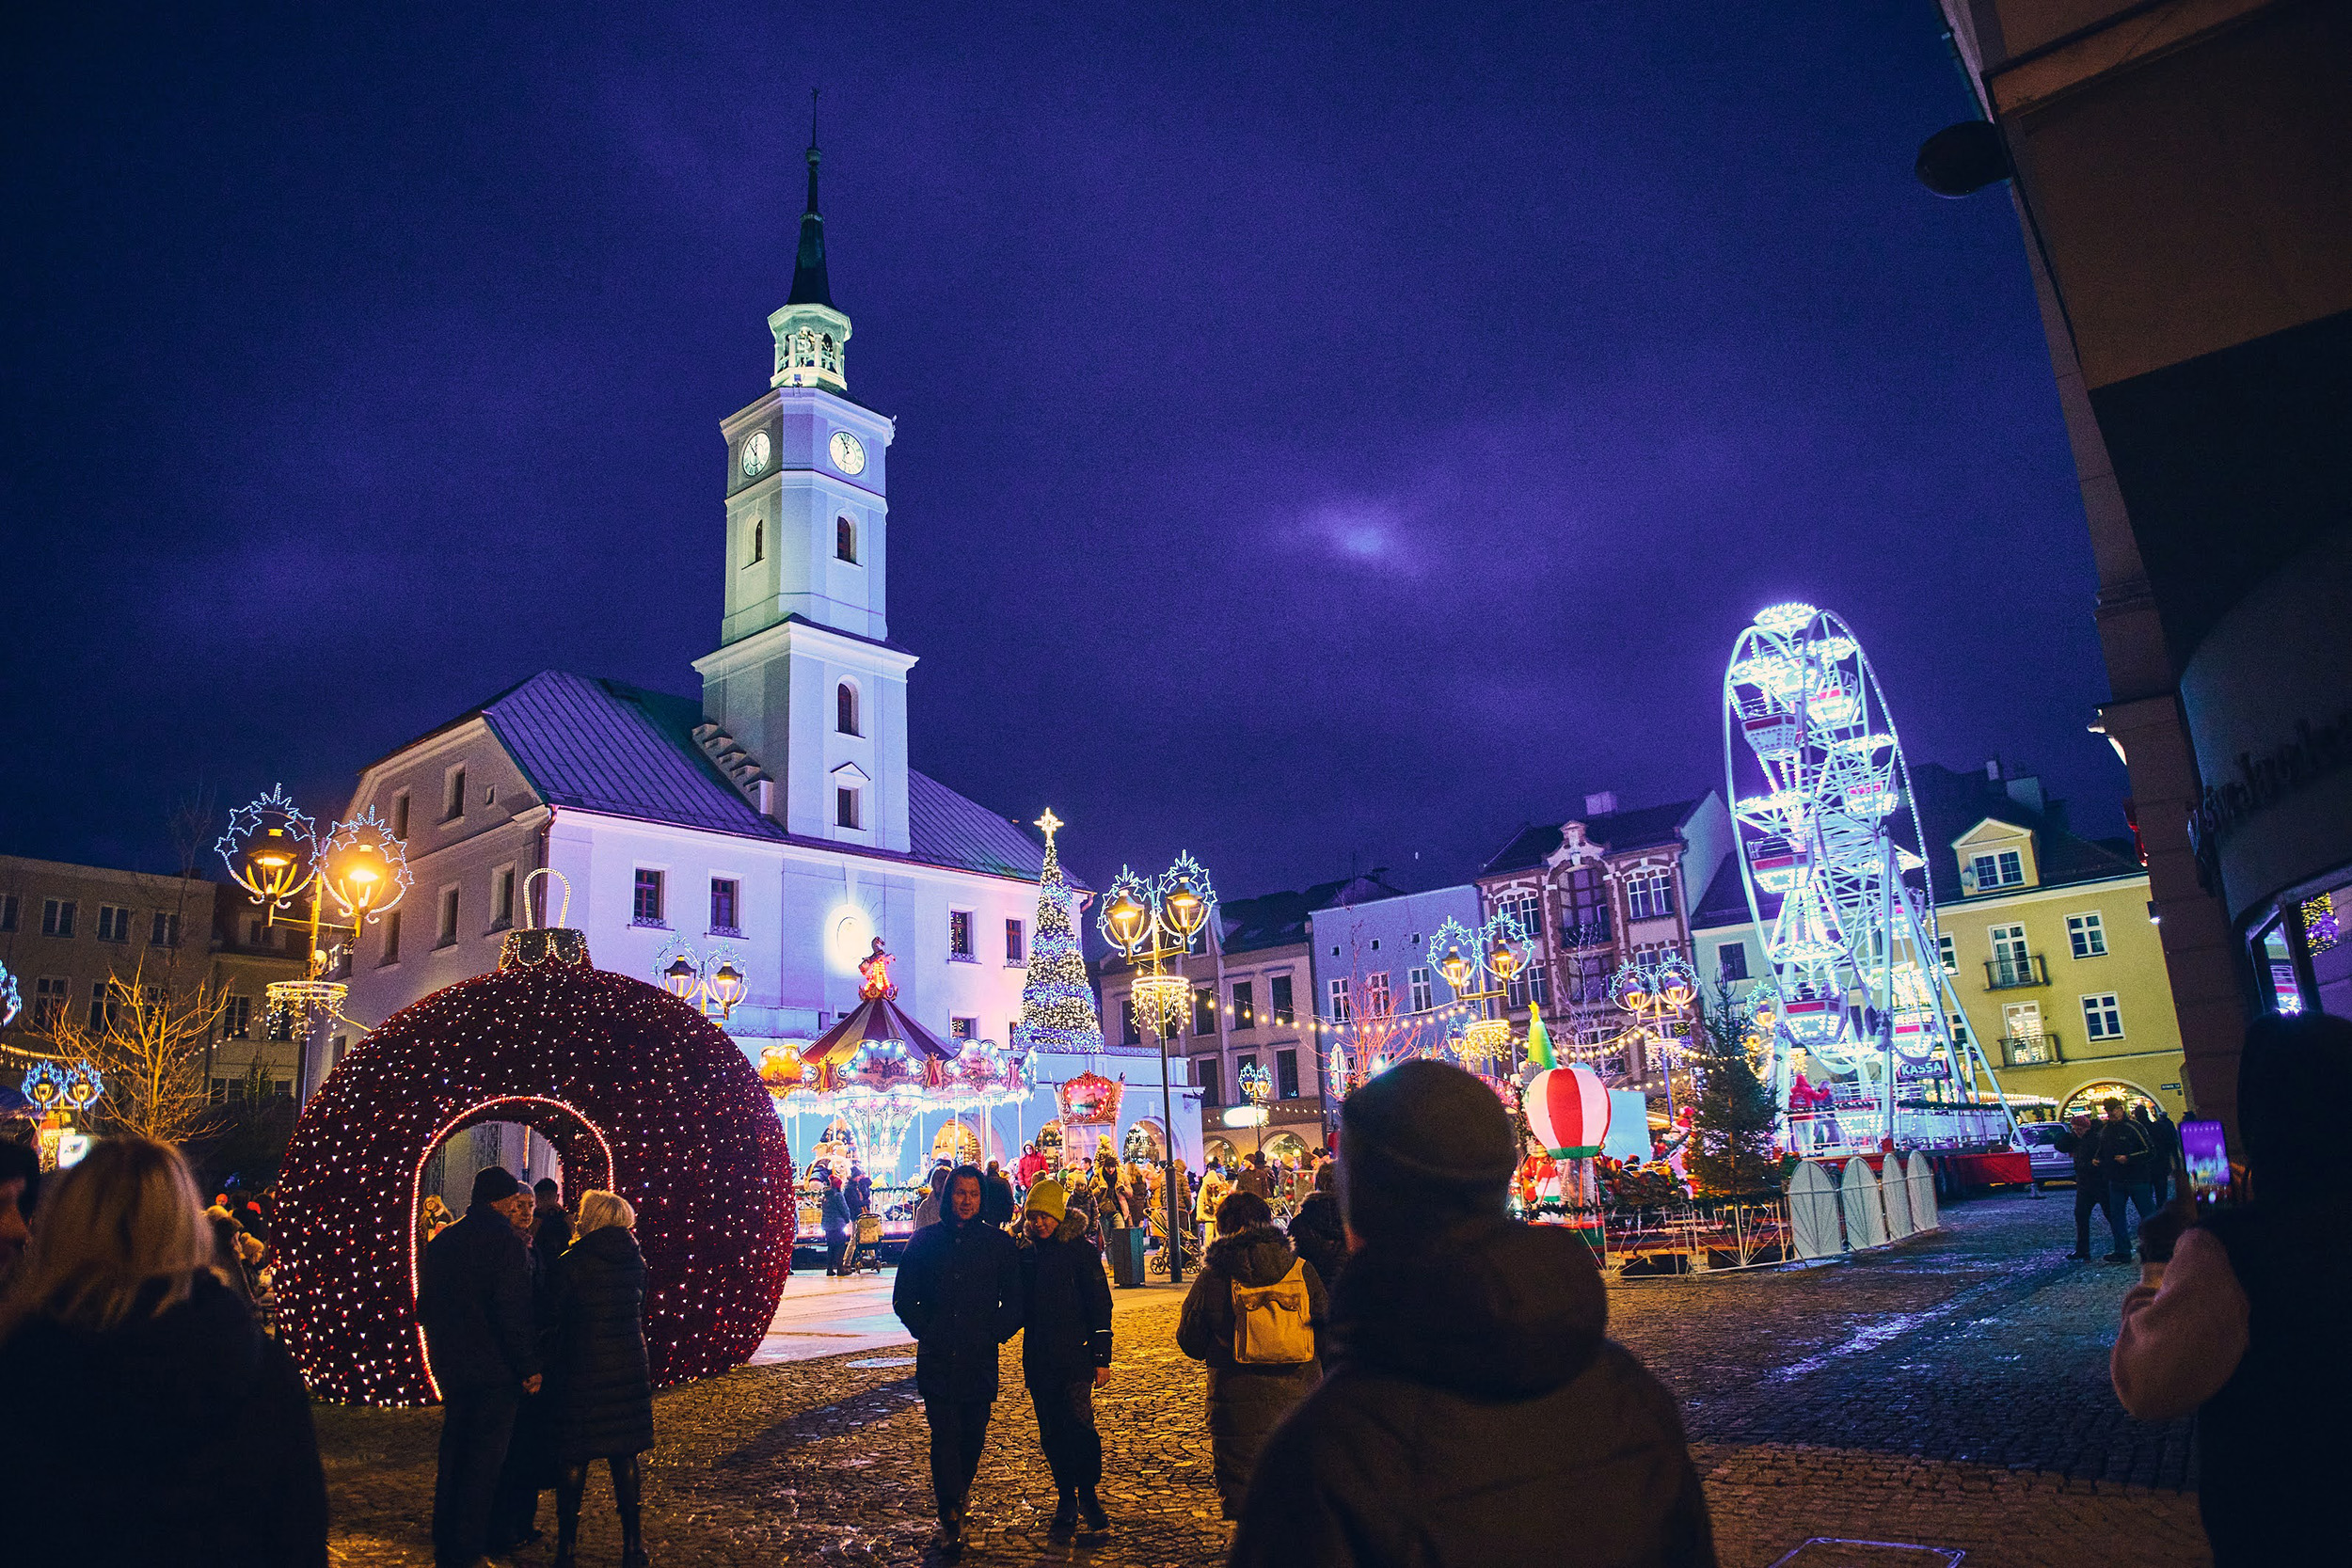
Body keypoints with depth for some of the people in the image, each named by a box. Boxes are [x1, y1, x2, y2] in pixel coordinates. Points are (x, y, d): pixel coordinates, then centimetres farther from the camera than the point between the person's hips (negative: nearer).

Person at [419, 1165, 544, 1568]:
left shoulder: (441, 1241, 6)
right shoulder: (508, 1242, -17)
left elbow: (425, 1306, 14)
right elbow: (514, 1312, -19)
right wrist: (529, 1366, -11)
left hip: (449, 1365, 7)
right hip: (495, 1368, -7)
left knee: (453, 1452, 19)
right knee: (484, 1459, 3)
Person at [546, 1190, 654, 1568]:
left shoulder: (570, 1263, -10)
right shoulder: (636, 1261, 4)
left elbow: (556, 1324, -6)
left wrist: (550, 1374, 5)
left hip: (581, 1372, -4)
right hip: (630, 1372, 4)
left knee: (573, 1458, 8)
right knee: (627, 1456, 11)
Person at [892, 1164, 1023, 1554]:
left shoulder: (999, 1243, 3)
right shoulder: (925, 1240, 4)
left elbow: (1014, 1300, 8)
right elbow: (904, 1297, 9)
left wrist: (994, 1334, -1)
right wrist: (927, 1331, 0)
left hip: (980, 1359, 1)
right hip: (936, 1359, -1)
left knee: (973, 1434, 9)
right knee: (944, 1436, -6)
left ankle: (961, 1490, 35)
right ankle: (951, 1519, 0)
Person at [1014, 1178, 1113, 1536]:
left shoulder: (1079, 1250, -5)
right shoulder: (1024, 1253, 7)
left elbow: (1100, 1304, -4)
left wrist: (1102, 1358, -6)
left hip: (1075, 1353, -4)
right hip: (1038, 1357, 4)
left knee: (1079, 1422, -12)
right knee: (1051, 1432, 8)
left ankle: (1088, 1494, 7)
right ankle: (1066, 1498, 21)